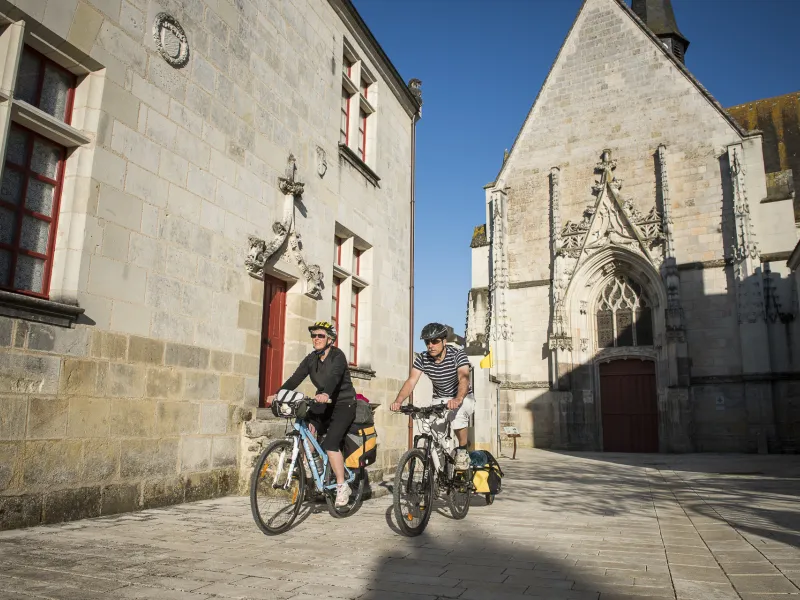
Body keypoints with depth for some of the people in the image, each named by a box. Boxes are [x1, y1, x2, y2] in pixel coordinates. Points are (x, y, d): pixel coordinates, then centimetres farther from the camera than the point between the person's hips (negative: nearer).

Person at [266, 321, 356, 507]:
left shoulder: (338, 356, -16)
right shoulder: (311, 359, 2)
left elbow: (334, 377, -36)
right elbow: (295, 378, -8)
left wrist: (325, 394, -55)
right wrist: (277, 394, -22)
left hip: (343, 404, -6)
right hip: (324, 404, 6)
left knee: (330, 444, -19)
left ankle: (342, 486, -6)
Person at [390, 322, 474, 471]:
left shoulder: (457, 354, -21)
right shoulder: (422, 358, -11)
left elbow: (464, 378, -36)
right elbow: (411, 381, -22)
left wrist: (458, 399, -56)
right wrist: (398, 401, -40)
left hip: (463, 398, -3)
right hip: (440, 400, 3)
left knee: (457, 413, -35)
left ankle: (463, 451, -11)